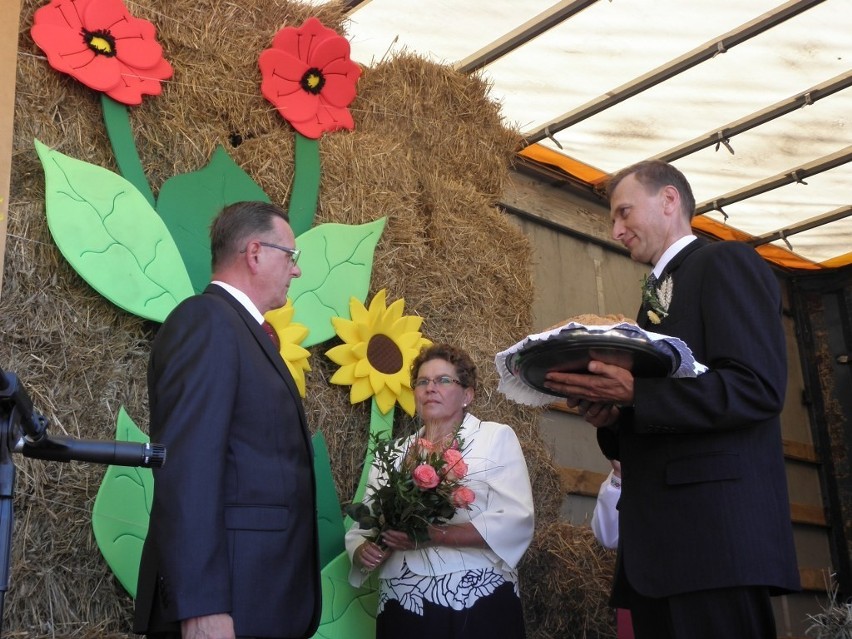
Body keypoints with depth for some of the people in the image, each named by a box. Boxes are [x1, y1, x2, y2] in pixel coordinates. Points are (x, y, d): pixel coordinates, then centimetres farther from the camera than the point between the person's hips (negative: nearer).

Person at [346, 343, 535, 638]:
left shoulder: (496, 437, 1)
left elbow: (516, 522, -11)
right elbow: (363, 529, 8)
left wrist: (434, 535, -19)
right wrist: (364, 551, -14)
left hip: (478, 605, -3)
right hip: (403, 607, 3)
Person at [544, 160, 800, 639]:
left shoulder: (727, 263, -2)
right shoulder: (658, 294, 25)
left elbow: (758, 387, -17)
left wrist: (634, 393, -20)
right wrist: (610, 415, 4)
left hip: (716, 525, -9)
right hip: (660, 535, 9)